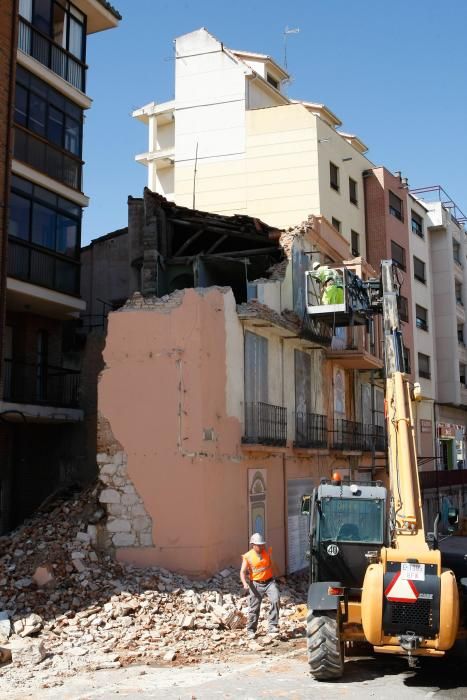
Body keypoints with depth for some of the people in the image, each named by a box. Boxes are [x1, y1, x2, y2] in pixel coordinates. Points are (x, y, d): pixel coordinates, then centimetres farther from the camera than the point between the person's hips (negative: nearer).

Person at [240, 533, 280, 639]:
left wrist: (273, 577, 22)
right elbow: (243, 572, -10)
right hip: (256, 584, -2)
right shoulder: (248, 556, -7)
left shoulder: (267, 552, 3)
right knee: (254, 608, 6)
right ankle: (251, 630, 25)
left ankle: (272, 627, -14)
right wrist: (245, 583, -26)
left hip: (269, 582, 2)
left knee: (276, 600, -21)